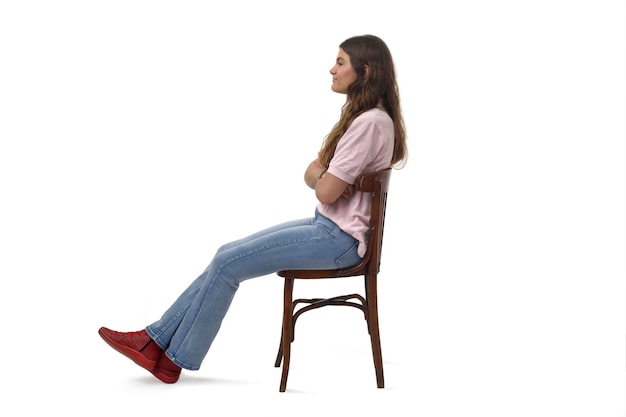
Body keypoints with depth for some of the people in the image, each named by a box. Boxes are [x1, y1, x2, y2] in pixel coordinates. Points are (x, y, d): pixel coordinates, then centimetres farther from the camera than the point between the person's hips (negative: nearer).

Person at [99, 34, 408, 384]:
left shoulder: (370, 122, -20)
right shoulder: (360, 115, 13)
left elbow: (326, 191, -21)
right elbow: (313, 175, 11)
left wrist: (321, 174, 1)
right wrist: (325, 175, -11)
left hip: (340, 238, -10)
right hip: (327, 225, 10)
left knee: (228, 264, -9)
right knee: (228, 255, 3)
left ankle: (175, 359, 5)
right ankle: (156, 339, 6)